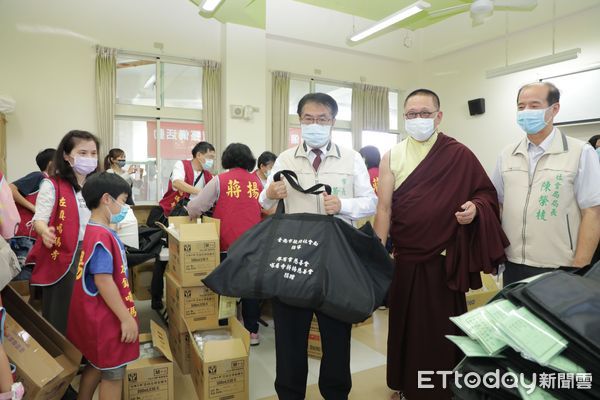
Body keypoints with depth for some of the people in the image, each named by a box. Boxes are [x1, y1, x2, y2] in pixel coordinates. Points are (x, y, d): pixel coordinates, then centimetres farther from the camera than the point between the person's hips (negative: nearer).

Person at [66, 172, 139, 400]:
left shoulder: (95, 231, 7)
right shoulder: (102, 236, -24)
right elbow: (103, 281, -27)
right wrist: (126, 318, -22)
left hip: (99, 316, 10)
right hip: (107, 318, -10)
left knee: (97, 365, 24)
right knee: (113, 373, 6)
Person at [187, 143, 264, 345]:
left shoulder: (219, 181, -3)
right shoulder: (257, 182, 5)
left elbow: (194, 209, -1)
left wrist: (190, 212, 21)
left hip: (227, 244, -2)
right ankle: (252, 331, 21)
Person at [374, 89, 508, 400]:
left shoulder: (459, 155, -3)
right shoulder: (392, 157, 2)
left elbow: (487, 193, 5)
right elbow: (384, 208, -1)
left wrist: (475, 209, -18)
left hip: (445, 260, -1)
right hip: (405, 259, 2)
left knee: (443, 329, 10)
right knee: (405, 326, 15)